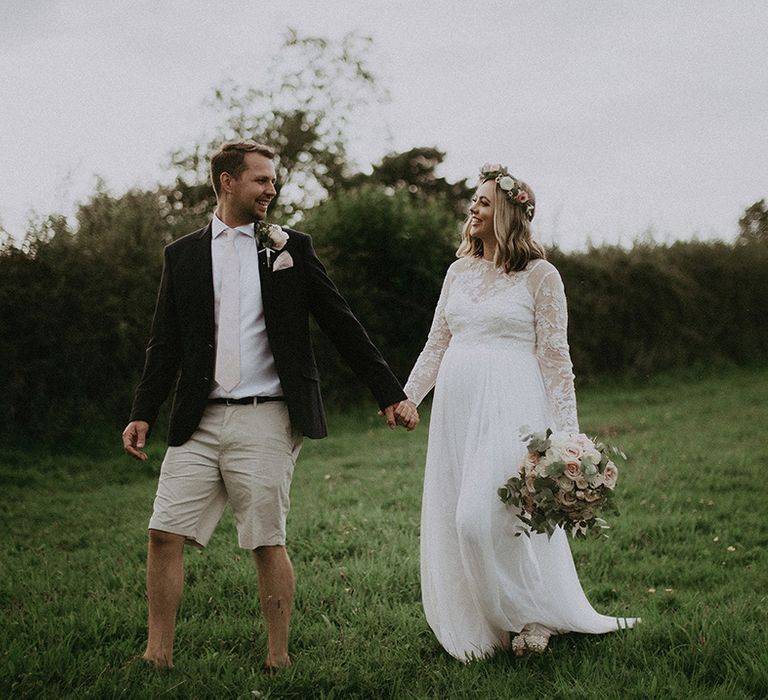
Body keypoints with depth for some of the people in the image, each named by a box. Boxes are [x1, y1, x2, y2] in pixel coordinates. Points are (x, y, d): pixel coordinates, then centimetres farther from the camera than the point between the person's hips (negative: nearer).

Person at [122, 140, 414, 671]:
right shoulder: (183, 255, 11)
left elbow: (342, 325, 8)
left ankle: (278, 660, 13)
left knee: (268, 543, 0)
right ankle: (158, 655, 10)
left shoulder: (291, 248, 8)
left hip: (265, 420, -2)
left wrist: (389, 392, 6)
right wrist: (142, 414, 2)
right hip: (199, 423, 2)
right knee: (164, 534, -1)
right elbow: (166, 344, 12)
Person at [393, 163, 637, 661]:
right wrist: (409, 395, 8)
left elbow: (555, 356, -4)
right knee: (453, 521, 5)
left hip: (510, 407, -6)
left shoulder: (540, 274, -2)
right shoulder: (460, 271, 14)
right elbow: (437, 342, 18)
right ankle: (477, 629, 19)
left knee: (486, 517, -15)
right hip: (456, 407, 6)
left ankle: (538, 615, 7)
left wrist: (563, 433, -9)